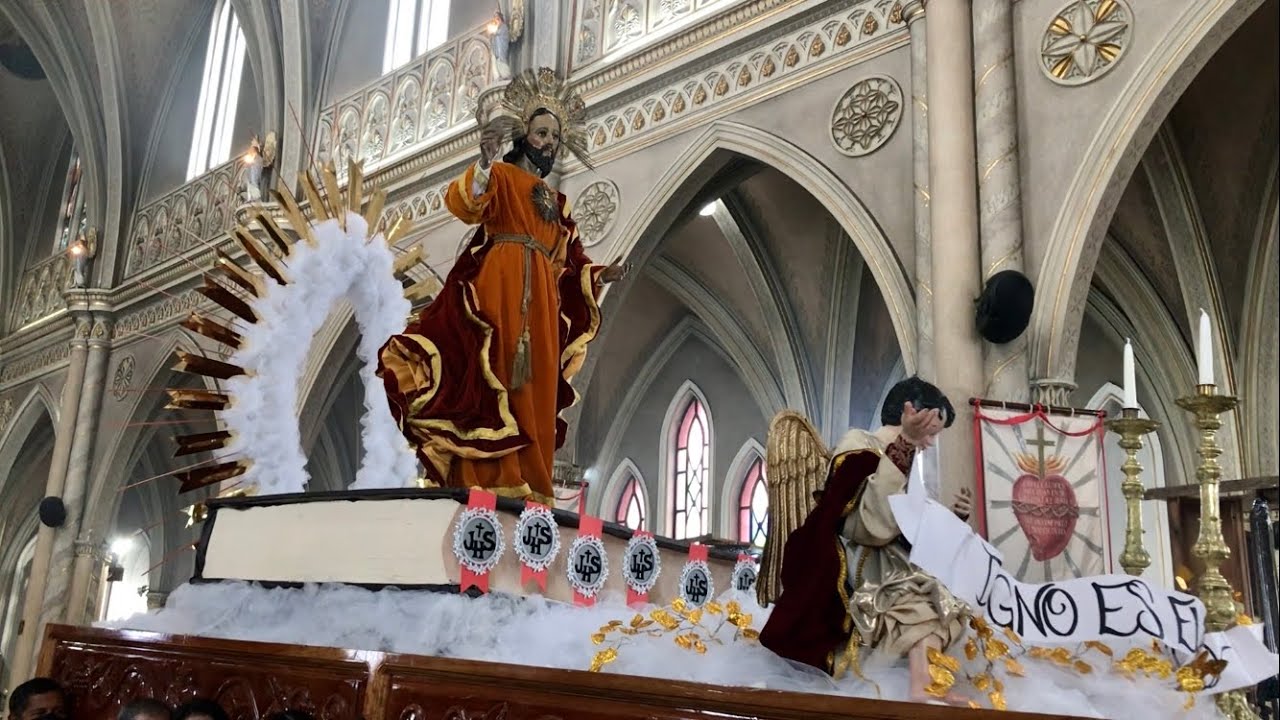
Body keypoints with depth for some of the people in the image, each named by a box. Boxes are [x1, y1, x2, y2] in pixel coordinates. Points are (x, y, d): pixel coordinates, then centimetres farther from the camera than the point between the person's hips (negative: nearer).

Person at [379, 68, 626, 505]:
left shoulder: (557, 203, 27)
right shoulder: (502, 176, 9)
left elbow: (567, 263, 23)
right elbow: (464, 204, -13)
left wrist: (599, 276, 5)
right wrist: (485, 162, -30)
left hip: (541, 306, 7)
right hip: (498, 292, -6)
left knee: (533, 393, -1)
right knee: (492, 379, -17)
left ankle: (525, 490, -2)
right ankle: (484, 483, -22)